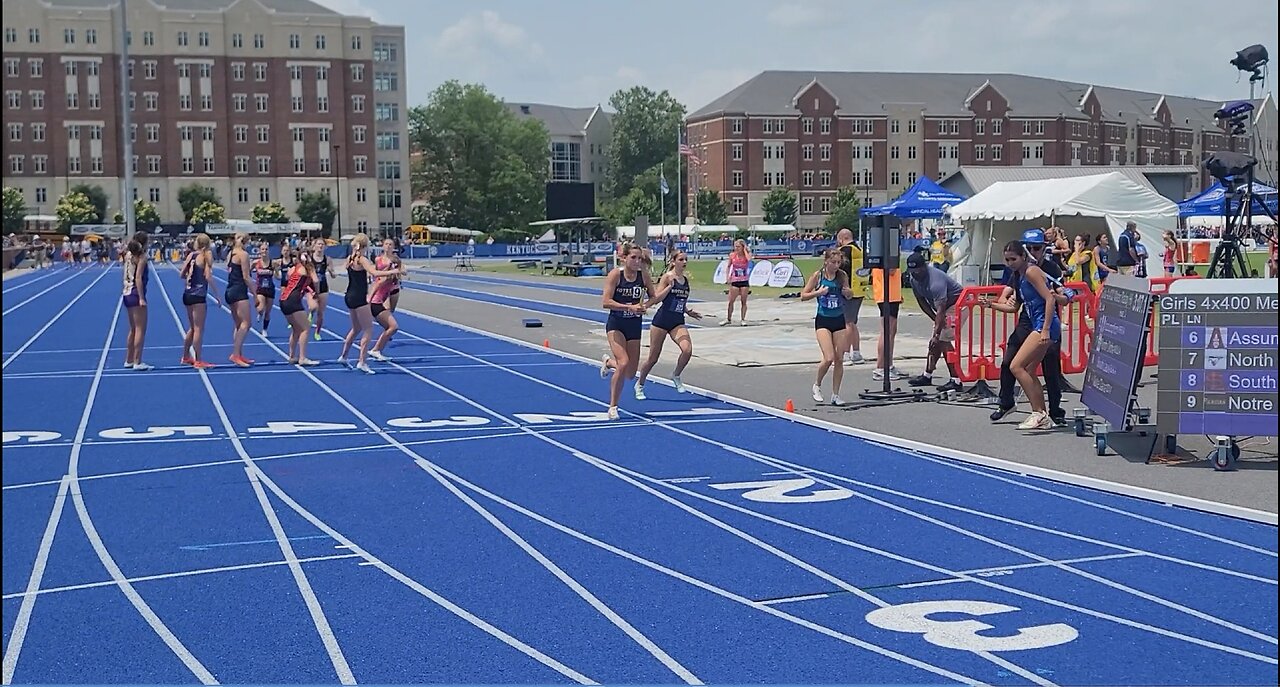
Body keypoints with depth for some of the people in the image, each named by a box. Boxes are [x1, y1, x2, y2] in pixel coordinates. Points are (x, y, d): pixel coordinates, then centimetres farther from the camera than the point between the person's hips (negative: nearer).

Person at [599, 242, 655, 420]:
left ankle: (608, 362, 42)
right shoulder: (615, 274, -13)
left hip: (634, 326, 4)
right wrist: (629, 307, -26)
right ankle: (613, 407, -5)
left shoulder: (643, 274, -2)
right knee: (623, 364, -22)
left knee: (630, 373, 7)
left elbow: (653, 297, 8)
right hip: (616, 324, -4)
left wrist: (643, 306, -13)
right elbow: (605, 302, -18)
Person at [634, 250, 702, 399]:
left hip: (678, 322, 4)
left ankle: (676, 376, 5)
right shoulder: (667, 277, -9)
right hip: (661, 320, -4)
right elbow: (656, 299, -16)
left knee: (687, 350, -21)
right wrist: (670, 286, -24)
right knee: (653, 358, 5)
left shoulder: (686, 279, 9)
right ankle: (639, 384, 27)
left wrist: (688, 311, 8)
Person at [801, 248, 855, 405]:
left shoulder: (842, 276, 1)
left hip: (839, 320, 3)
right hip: (823, 320, -3)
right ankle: (817, 385, 12)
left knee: (839, 359, 2)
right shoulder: (817, 276, -6)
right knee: (829, 358, -14)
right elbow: (803, 296, -2)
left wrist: (848, 292, -8)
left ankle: (835, 395, 13)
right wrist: (818, 292, -17)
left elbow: (849, 295, 15)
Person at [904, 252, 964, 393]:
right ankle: (927, 376, 24)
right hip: (945, 306, 9)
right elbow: (922, 302, 7)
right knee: (935, 341, 11)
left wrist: (936, 334, -40)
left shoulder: (935, 281, -33)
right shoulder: (914, 279, -5)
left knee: (942, 340, -18)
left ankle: (956, 380, -18)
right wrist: (936, 321, -2)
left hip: (957, 303, -9)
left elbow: (940, 311, -36)